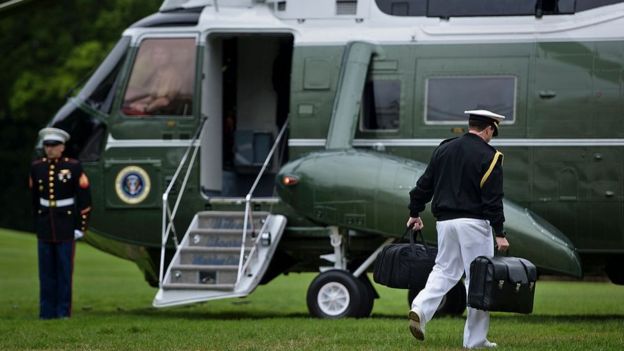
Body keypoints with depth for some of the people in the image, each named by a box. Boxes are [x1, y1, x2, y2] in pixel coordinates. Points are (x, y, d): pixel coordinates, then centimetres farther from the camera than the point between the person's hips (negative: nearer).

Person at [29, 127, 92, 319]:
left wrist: (81, 226, -7)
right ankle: (47, 311, 9)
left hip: (66, 227, -3)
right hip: (45, 226, 3)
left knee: (65, 269, -1)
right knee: (46, 271, 4)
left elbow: (84, 199, -5)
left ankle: (63, 311, 5)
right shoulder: (37, 167, 4)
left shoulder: (73, 167, -7)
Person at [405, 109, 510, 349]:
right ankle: (475, 340, 3)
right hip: (473, 222, -5)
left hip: (444, 221, 5)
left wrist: (415, 213, 24)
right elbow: (493, 199, -12)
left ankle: (420, 309, -13)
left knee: (444, 271, 14)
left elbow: (425, 184, 12)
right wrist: (499, 234, -10)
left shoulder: (444, 149, 9)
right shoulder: (488, 156, -7)